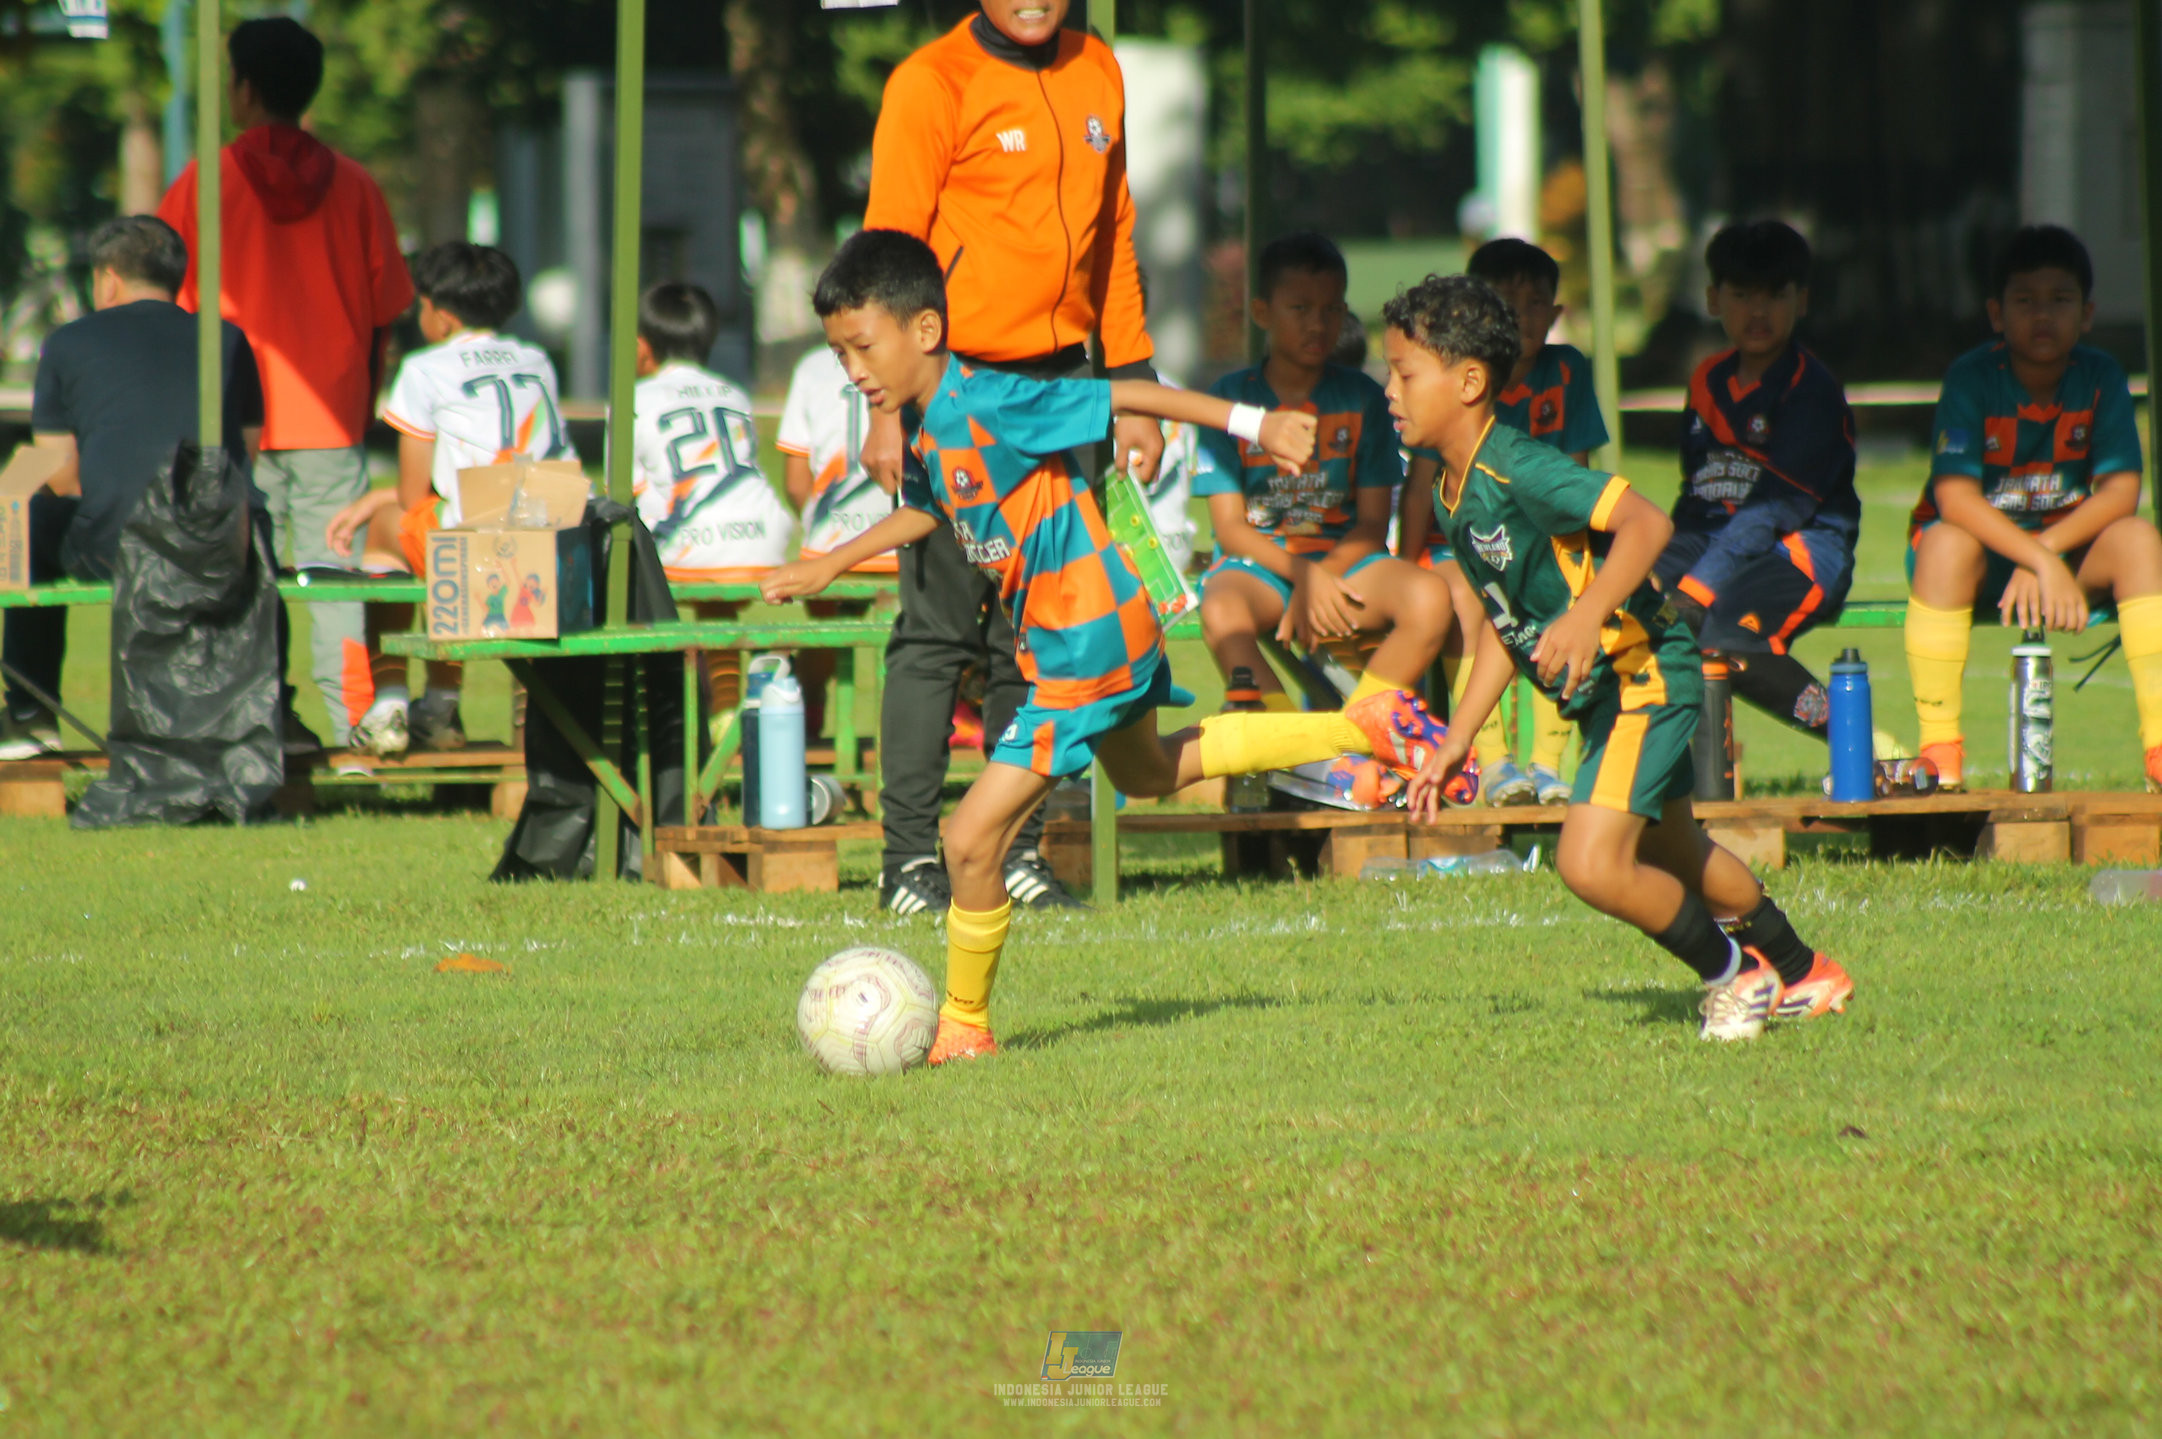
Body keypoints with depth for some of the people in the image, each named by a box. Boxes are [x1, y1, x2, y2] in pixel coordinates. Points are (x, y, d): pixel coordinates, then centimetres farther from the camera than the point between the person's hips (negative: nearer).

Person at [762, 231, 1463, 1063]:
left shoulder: (985, 406, -25)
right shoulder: (924, 425, 1)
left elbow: (1126, 396, -21)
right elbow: (925, 510, 24)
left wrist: (1254, 425, -20)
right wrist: (829, 566, 22)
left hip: (1083, 647, -10)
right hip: (1109, 633, 10)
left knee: (973, 839, -11)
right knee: (1149, 773, 36)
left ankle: (963, 1026, 7)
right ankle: (1364, 728, 40)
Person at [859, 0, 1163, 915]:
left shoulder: (1097, 75, 12)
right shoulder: (931, 83, -7)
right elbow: (889, 247, -9)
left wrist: (1132, 389, 15)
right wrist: (890, 407, -16)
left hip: (1061, 384, 6)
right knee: (941, 628, -6)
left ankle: (1016, 852, 13)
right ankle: (911, 860, -2)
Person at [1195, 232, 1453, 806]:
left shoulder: (1361, 398, 7)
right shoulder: (1232, 396, 2)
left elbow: (1373, 525, 2)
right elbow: (1231, 528, -3)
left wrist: (1323, 577, -17)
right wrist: (1302, 574, -20)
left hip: (1346, 558, 2)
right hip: (1258, 562, -2)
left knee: (1429, 597, -29)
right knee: (1222, 612, -38)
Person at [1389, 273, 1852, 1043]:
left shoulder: (1520, 470, -24)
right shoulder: (1452, 494, 5)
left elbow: (1647, 521, -33)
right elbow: (1505, 621, 15)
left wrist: (1587, 617, -45)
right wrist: (1455, 742, 15)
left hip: (1645, 675, -10)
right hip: (1605, 691, 10)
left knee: (1592, 864, -20)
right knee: (1671, 854, 26)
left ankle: (1734, 974, 3)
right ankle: (1806, 974, 46)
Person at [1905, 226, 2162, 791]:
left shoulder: (2100, 378, -6)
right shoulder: (1972, 379, -16)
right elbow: (1955, 497, -26)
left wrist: (2048, 550, -26)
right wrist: (2043, 564, -35)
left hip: (2069, 544, 3)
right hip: (1984, 552, -3)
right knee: (1947, 542, -36)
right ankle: (1940, 753, -32)